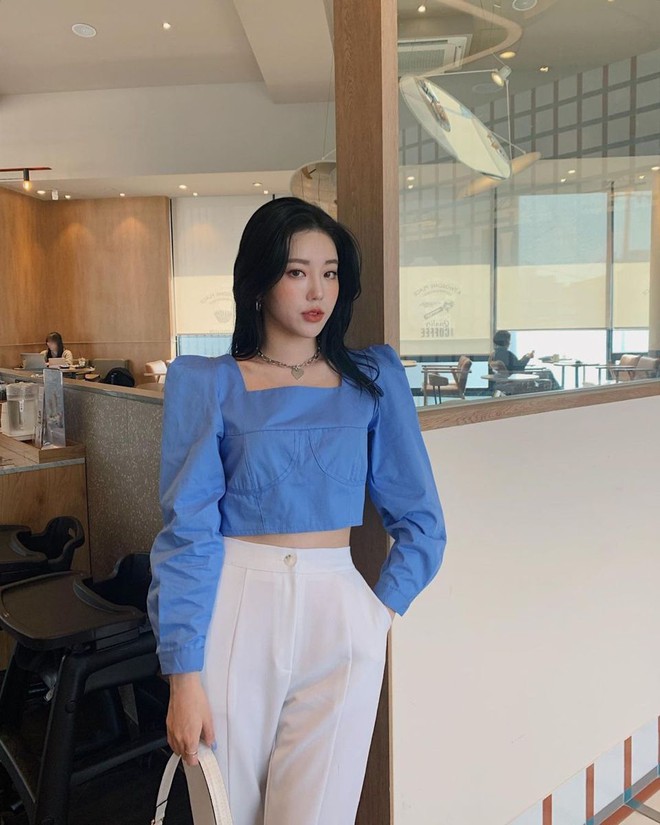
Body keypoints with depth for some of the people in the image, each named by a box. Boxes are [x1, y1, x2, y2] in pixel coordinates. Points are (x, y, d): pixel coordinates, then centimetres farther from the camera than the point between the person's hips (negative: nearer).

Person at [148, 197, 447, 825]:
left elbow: (419, 517, 6)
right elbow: (187, 531, -6)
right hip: (234, 610, -1)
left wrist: (382, 609, -2)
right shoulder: (206, 383, -1)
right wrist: (183, 675, -9)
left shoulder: (374, 378, 4)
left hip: (339, 615, 1)